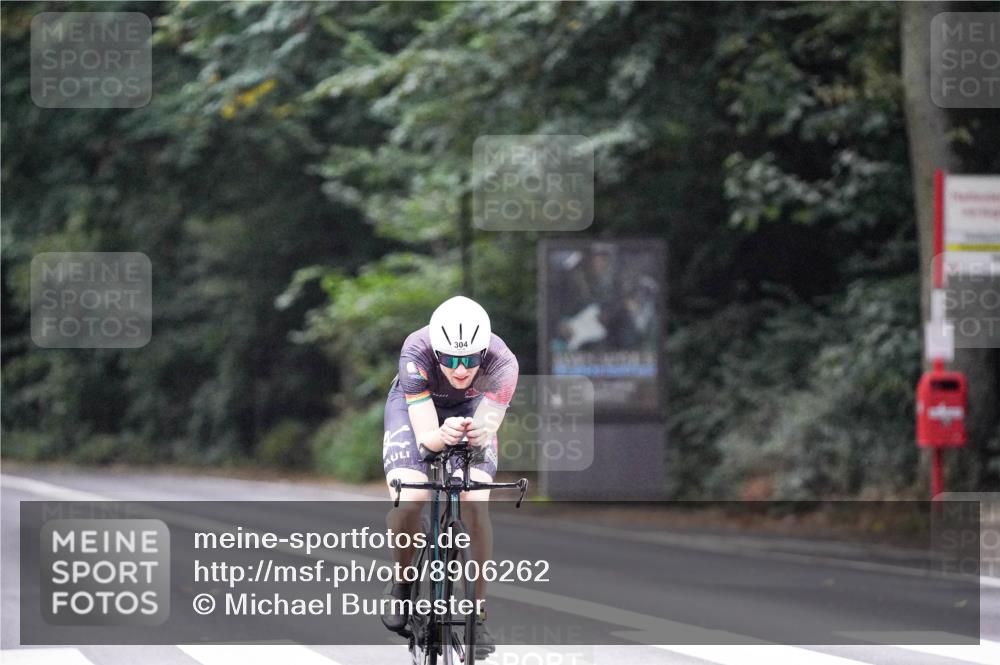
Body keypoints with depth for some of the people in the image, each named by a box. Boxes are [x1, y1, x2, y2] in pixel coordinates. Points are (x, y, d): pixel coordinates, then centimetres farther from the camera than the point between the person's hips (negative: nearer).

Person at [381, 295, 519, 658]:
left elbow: (488, 428, -38)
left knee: (475, 503, -22)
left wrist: (480, 433, -61)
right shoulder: (415, 352, -38)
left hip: (471, 409, 1)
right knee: (409, 500, -24)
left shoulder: (502, 363, -35)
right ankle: (401, 580, 5)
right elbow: (425, 437, -40)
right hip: (414, 405, -1)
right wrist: (443, 435, -62)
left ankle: (477, 613, -8)